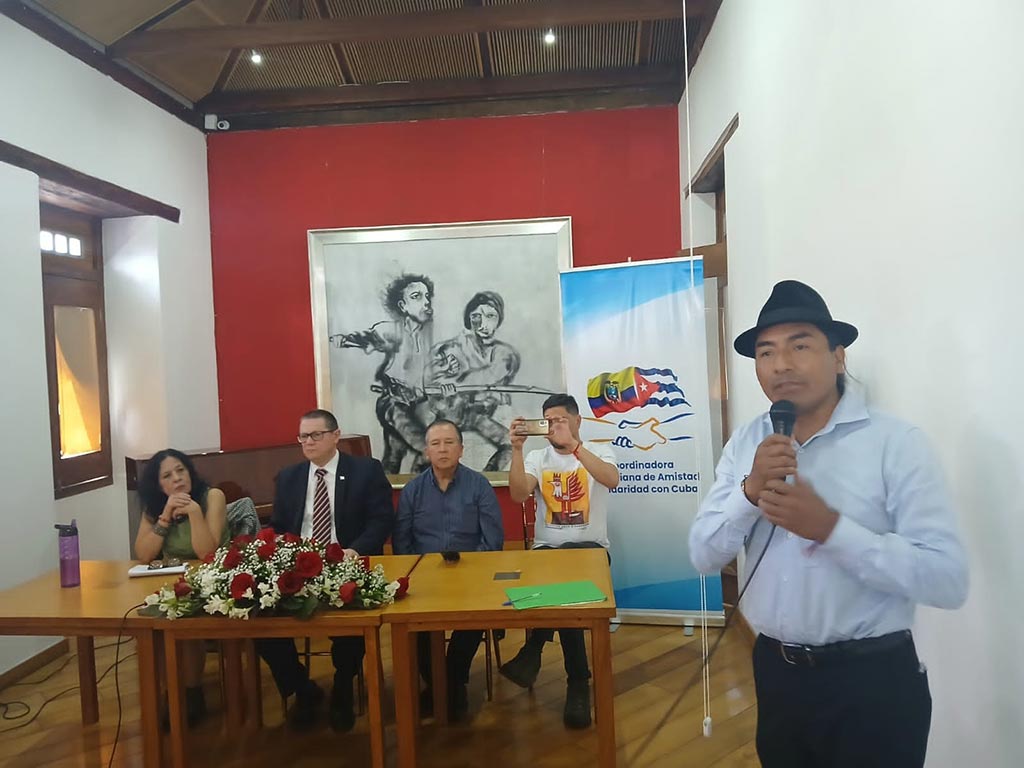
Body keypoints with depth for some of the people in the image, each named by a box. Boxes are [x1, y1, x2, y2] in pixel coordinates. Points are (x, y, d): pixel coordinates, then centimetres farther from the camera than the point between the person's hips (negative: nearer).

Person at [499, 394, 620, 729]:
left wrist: (574, 446, -29)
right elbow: (518, 495, -8)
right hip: (546, 548, 2)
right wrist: (517, 449, -18)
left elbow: (611, 480, -21)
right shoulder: (537, 458, 10)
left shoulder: (598, 451, 4)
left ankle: (533, 652, -22)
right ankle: (578, 681, -19)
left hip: (589, 547, -2)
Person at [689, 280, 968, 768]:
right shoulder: (745, 444, -1)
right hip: (775, 671, 4)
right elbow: (703, 557, -4)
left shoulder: (896, 442, -13)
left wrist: (830, 527, -27)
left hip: (871, 679, -4)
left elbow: (947, 580, -18)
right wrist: (751, 490, -19)